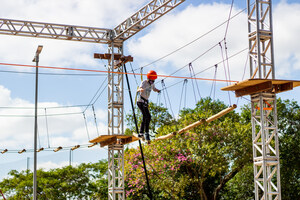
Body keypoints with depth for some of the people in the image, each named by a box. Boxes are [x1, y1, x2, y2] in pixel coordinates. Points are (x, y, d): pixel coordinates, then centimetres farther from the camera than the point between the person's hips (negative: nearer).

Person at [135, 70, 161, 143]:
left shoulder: (152, 84, 6)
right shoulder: (144, 82, -15)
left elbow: (154, 89, 29)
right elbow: (138, 89, -32)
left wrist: (157, 90, 8)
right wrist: (141, 89, -55)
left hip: (146, 102, 9)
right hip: (141, 101, -9)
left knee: (145, 118, 14)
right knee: (148, 117, -23)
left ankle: (141, 133, 25)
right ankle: (146, 133, -23)